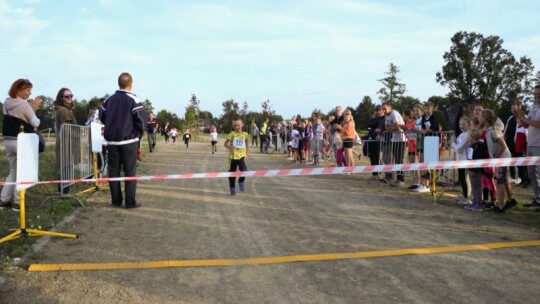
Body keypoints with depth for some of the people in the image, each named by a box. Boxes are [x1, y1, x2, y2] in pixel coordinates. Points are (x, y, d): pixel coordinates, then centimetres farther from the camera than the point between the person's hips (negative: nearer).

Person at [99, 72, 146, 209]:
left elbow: (102, 117, 12)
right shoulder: (133, 100, -9)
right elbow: (141, 119, -14)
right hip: (129, 141, -4)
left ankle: (116, 200, 12)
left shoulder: (109, 99, 6)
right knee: (130, 171, 0)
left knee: (113, 171, 9)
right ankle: (130, 201, -1)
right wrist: (139, 133, 4)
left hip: (112, 140, 4)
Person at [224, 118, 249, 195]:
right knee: (232, 172, 9)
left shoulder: (245, 134, 0)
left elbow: (247, 142, 22)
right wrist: (230, 147, -28)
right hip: (233, 156, -1)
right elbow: (225, 144, -9)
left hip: (241, 156, 1)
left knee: (244, 170, -20)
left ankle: (241, 181, 12)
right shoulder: (232, 134, -8)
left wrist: (246, 151, 20)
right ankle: (232, 188, 27)